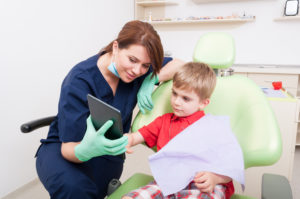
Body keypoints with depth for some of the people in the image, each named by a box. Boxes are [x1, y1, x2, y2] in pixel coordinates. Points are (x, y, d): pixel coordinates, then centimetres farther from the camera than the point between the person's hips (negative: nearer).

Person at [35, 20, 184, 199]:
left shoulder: (137, 70, -10)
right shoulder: (79, 81, -24)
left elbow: (180, 65, -4)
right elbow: (69, 146, -24)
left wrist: (152, 80, -21)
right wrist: (85, 150, -47)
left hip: (107, 153, 4)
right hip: (63, 148, -3)